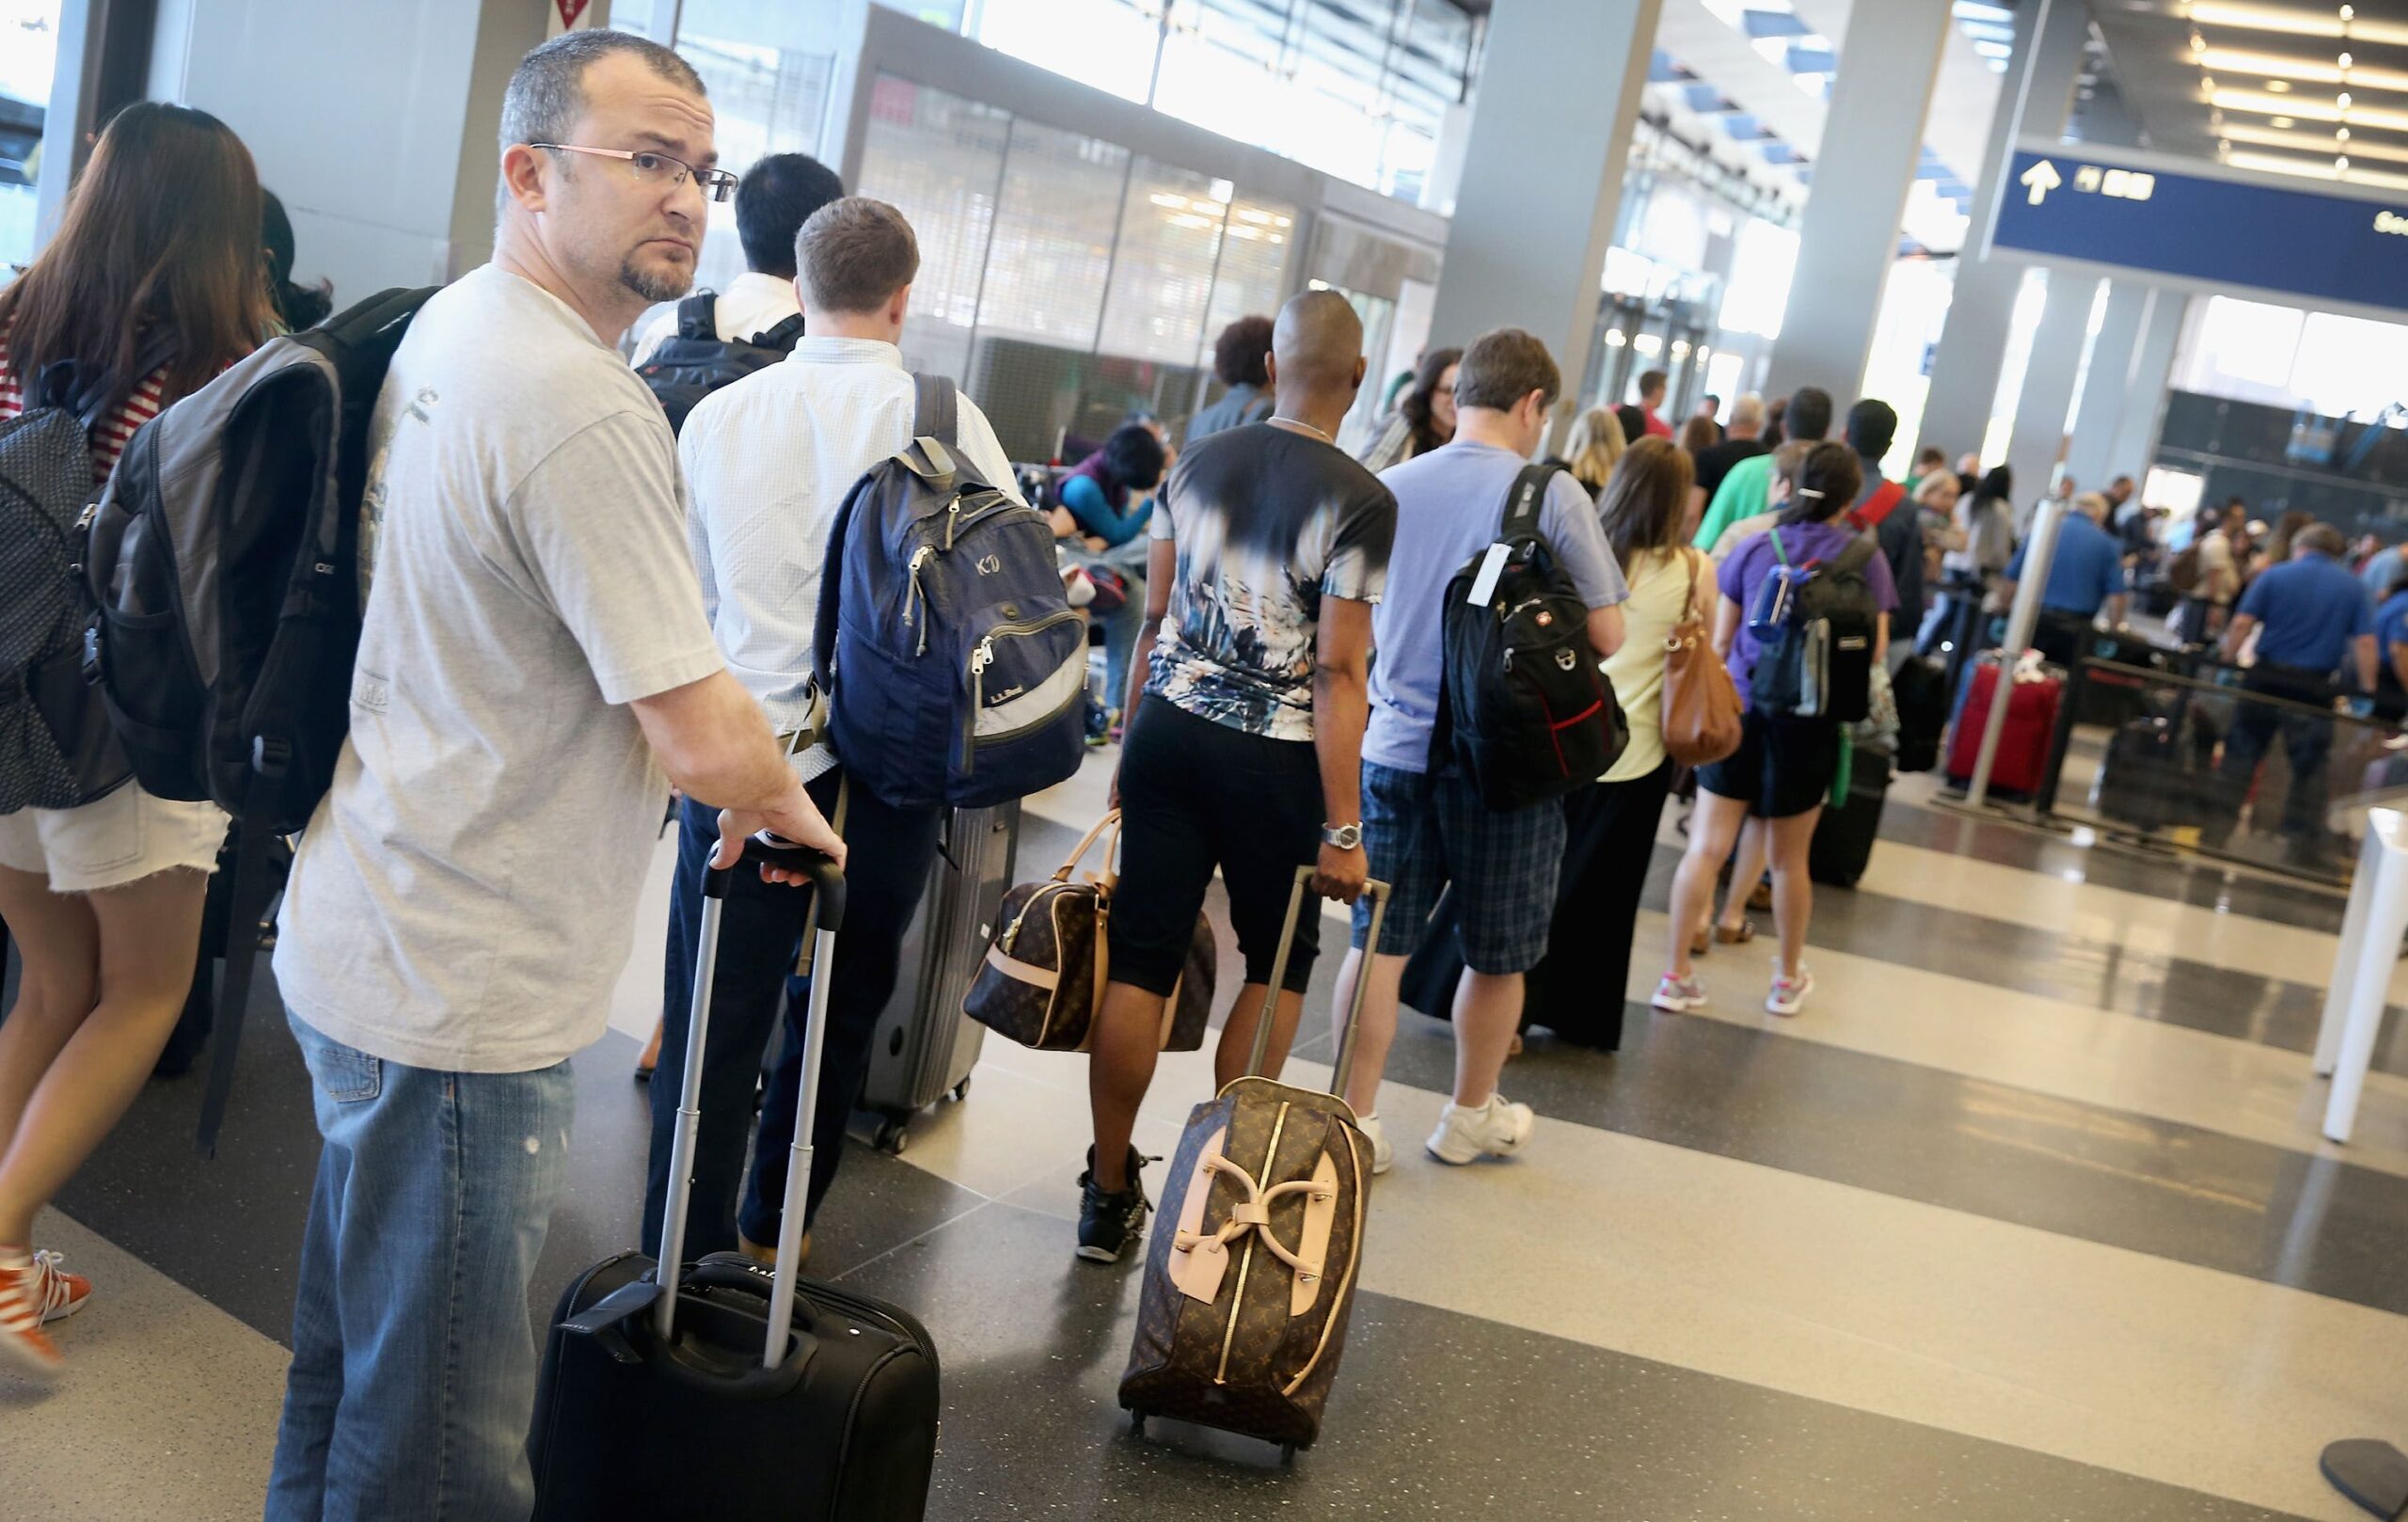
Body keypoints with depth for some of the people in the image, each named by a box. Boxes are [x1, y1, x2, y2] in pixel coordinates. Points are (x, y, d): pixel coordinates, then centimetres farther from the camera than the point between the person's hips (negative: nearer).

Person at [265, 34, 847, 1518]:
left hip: (365, 938, 10)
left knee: (356, 1350, 27)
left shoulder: (444, 327, 9)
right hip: (460, 1000, -10)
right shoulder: (584, 408, -23)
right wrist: (788, 804, -1)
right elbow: (705, 740, -23)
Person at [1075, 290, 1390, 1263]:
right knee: (1276, 962, 15)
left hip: (1170, 729, 4)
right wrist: (1342, 829, -12)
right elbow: (1336, 669, -14)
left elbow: (1155, 616, 9)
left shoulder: (1199, 464, 5)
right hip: (1275, 757, -4)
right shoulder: (1360, 501, -11)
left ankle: (1108, 1194, 13)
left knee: (1141, 959, 7)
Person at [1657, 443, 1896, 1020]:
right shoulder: (1863, 558, -6)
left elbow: (1719, 641, 5)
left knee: (1706, 848, 3)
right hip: (1808, 719, -1)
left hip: (1741, 708, 1)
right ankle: (1789, 978, 30)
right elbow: (1875, 650, -3)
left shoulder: (1755, 546, 0)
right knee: (1789, 860, 14)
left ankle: (1676, 975, 4)